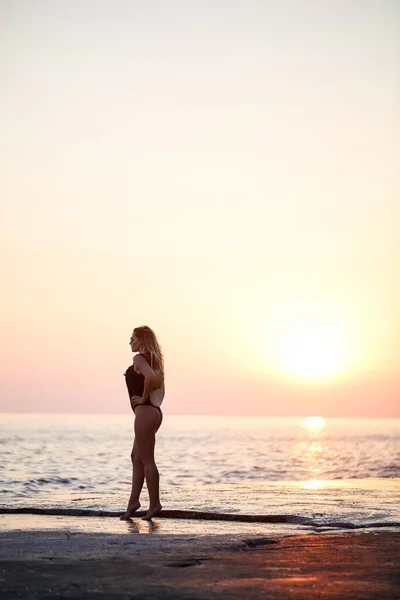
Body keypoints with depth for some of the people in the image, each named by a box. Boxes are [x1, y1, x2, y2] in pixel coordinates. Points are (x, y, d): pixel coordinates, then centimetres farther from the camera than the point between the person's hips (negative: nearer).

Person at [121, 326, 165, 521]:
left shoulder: (139, 358, -11)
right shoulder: (152, 359, 18)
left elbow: (150, 377, -30)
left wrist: (143, 398, -18)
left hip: (144, 411, -10)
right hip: (154, 411, 10)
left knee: (147, 459, -6)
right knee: (137, 457, 13)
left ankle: (154, 503, -3)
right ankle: (133, 501, 14)